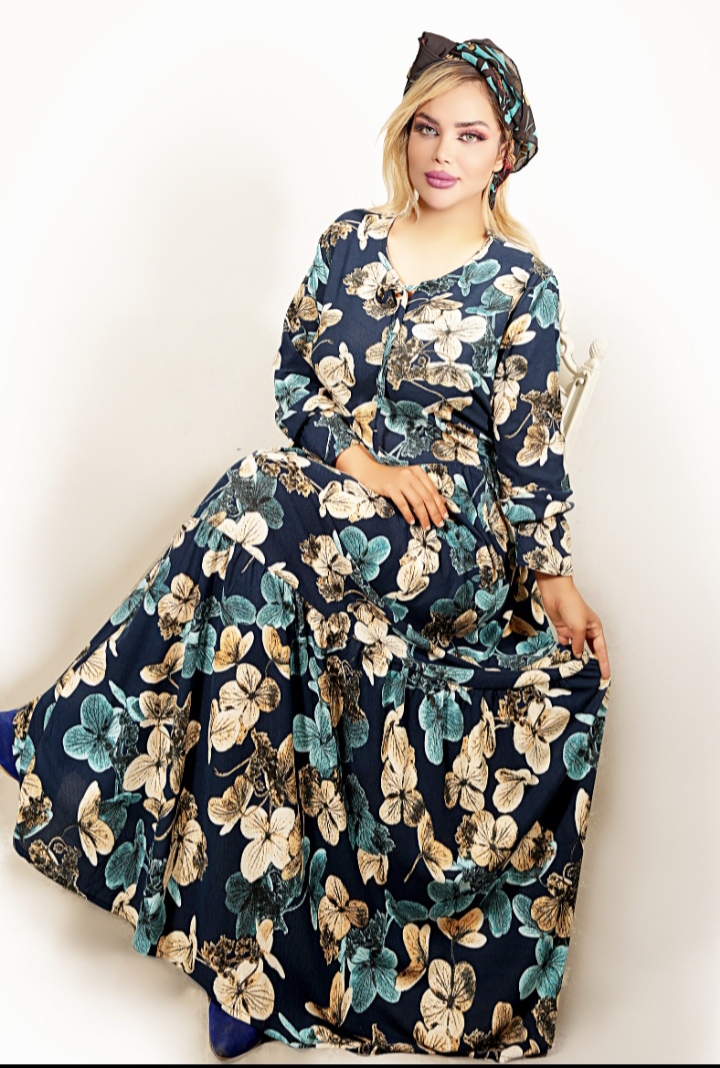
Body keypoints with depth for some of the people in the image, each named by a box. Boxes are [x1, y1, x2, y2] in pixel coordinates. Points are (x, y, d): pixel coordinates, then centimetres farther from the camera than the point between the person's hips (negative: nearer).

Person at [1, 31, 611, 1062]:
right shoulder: (350, 240, 11)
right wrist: (365, 459, -9)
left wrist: (551, 575, -6)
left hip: (453, 539, -4)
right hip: (333, 495, 4)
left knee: (258, 522, -31)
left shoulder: (522, 283, 1)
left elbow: (528, 444, 1)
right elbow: (294, 376, 7)